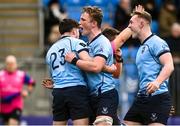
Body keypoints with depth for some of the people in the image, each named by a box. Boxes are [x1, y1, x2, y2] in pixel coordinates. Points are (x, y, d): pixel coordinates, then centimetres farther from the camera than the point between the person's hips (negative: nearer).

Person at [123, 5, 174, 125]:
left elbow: (169, 66, -17)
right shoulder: (142, 47, 22)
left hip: (157, 97, -10)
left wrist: (157, 82, -31)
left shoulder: (156, 42, -7)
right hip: (142, 97, 10)